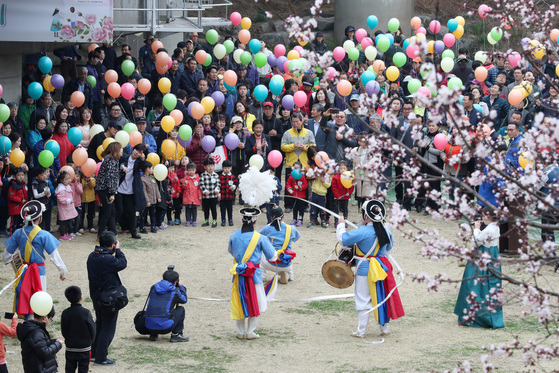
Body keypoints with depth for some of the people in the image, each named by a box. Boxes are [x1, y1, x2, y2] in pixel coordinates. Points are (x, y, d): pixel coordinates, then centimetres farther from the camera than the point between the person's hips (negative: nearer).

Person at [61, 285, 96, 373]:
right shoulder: (86, 313, -14)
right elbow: (92, 330, -7)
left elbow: (63, 331, 0)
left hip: (70, 348, 2)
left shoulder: (65, 313, -7)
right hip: (84, 348, -2)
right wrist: (89, 341, 11)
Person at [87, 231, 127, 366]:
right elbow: (122, 264, -12)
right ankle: (101, 358, 6)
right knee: (108, 328, 3)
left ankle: (93, 353, 31)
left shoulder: (92, 256, 1)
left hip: (96, 297, 8)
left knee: (99, 324, 24)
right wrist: (118, 250, -4)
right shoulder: (108, 259, -26)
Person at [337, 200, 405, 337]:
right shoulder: (385, 231, 1)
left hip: (365, 269, -6)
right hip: (383, 267, 6)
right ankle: (384, 328, 22)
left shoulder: (363, 232, -21)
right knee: (382, 298, 15)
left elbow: (343, 239, -18)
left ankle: (361, 331, 7)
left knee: (363, 300, 3)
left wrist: (341, 225, -2)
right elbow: (389, 246, 19)